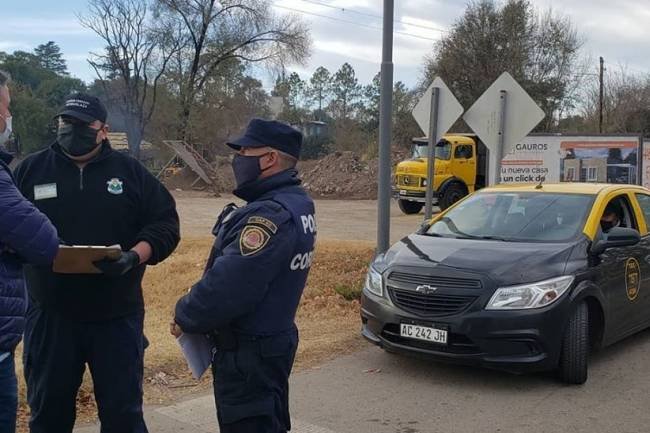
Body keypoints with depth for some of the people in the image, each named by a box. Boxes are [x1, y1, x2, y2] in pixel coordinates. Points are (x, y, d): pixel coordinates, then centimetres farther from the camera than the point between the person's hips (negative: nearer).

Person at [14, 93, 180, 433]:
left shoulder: (130, 171, 3)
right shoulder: (30, 170, 5)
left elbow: (164, 224, 0)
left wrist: (135, 256, -18)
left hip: (117, 316, -1)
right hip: (50, 316, 1)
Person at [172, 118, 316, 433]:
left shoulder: (271, 216, -26)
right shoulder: (295, 203, 6)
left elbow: (227, 285, -28)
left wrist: (185, 318, -11)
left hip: (249, 352, -10)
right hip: (275, 339, 10)